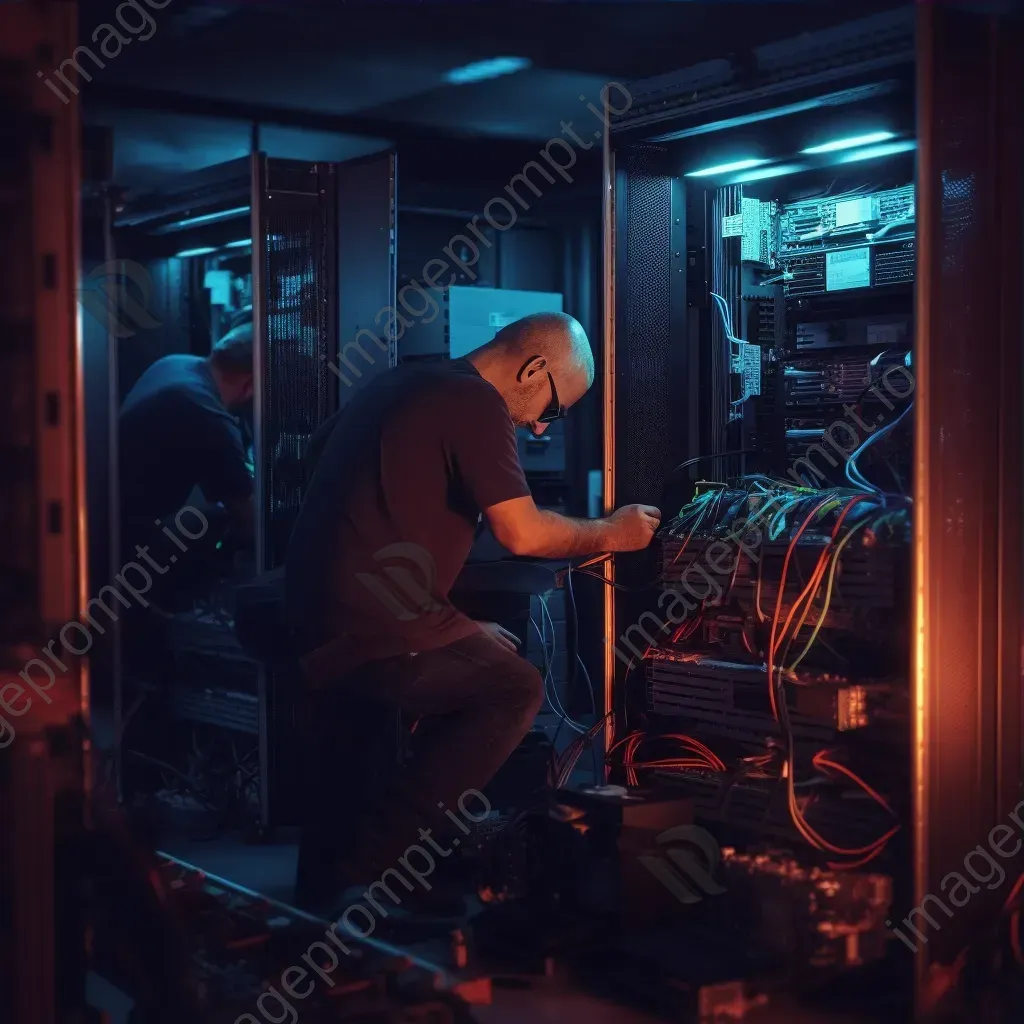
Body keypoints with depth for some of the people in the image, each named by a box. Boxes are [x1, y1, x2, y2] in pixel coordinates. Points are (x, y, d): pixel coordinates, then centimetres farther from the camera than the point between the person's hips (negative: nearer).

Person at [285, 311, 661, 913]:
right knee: (515, 689, -4)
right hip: (373, 627, -10)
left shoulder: (402, 383, 18)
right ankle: (365, 868, -6)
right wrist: (612, 535, 3)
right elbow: (522, 533, -14)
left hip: (316, 613, 10)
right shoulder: (477, 404, -10)